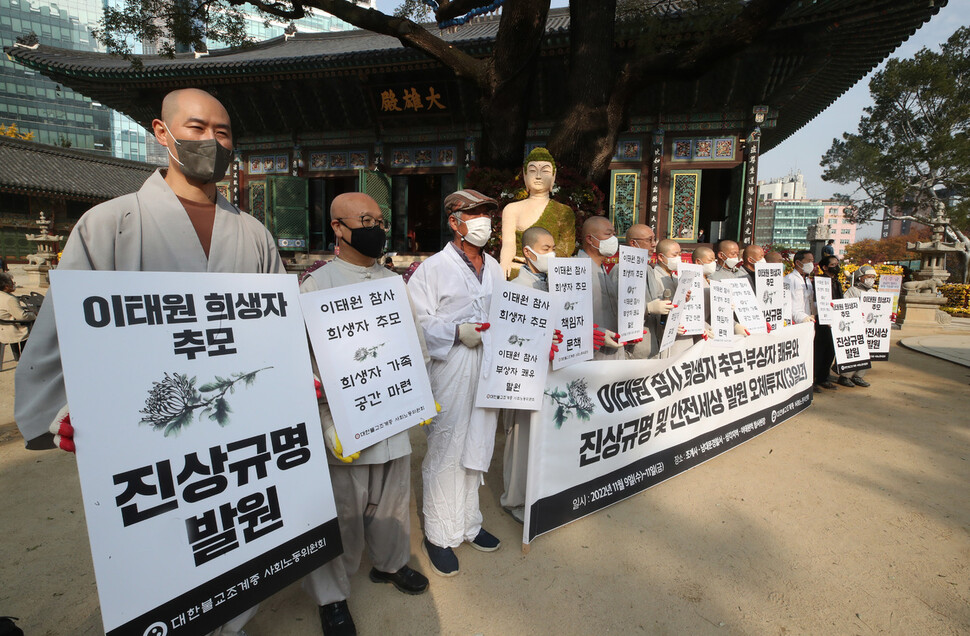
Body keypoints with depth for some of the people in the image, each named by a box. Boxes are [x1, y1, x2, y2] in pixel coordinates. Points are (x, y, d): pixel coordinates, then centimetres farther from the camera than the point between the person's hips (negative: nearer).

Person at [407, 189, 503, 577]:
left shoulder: (493, 267, 13)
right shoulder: (433, 269, -6)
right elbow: (417, 322, -11)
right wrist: (456, 331, -22)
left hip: (488, 370, 6)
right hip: (450, 373, -6)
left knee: (475, 449, 17)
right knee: (444, 451, 3)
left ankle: (467, 524, 36)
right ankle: (439, 535, 23)